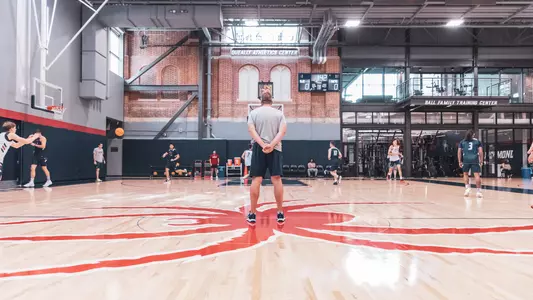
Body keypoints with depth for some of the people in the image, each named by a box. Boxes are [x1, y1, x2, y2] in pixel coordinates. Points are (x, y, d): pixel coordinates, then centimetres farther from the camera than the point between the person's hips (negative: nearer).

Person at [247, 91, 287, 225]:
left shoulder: (254, 112, 7)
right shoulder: (279, 113, 8)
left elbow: (251, 130, -8)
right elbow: (282, 131, -6)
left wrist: (263, 145, -15)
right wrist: (272, 145, -16)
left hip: (258, 148, 0)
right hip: (275, 149, 0)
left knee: (256, 180, 0)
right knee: (276, 179, 2)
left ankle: (252, 214, 3)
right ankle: (280, 213, 6)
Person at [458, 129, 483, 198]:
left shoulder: (462, 142, 13)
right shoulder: (477, 141, 12)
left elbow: (459, 152, 8)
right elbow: (480, 152, 4)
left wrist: (460, 161, 13)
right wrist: (481, 161, 9)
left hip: (466, 160, 1)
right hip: (475, 160, -1)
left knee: (465, 174, 18)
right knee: (477, 175, -4)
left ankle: (467, 187, 5)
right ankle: (479, 191, -6)